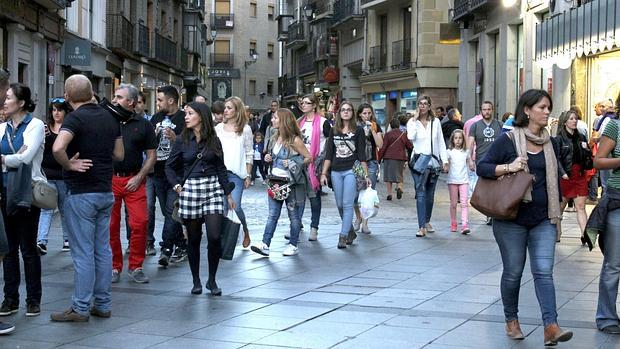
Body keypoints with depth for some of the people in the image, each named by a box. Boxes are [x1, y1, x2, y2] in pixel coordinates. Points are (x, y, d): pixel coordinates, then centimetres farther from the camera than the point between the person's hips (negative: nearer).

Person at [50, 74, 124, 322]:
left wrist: (69, 165, -16)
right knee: (102, 250, 11)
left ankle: (81, 308, 2)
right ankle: (103, 304, 17)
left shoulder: (76, 118, -13)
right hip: (106, 191, 7)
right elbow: (119, 155, 15)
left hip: (81, 192, -7)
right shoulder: (109, 118, 8)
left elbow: (58, 147, -31)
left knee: (83, 252, -2)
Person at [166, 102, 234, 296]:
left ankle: (212, 280, 6)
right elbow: (169, 166, 11)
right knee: (193, 238, 5)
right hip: (190, 189, 0)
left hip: (213, 188, 0)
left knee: (215, 236, -10)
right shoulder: (182, 140, 4)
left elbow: (221, 169, 10)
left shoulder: (214, 141, 5)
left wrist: (228, 194, 9)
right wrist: (176, 185, -2)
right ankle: (196, 281, 18)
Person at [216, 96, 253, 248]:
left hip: (236, 173, -3)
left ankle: (245, 231, 14)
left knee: (235, 206, -10)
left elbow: (249, 154, 4)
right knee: (222, 207, 0)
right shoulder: (219, 128, 10)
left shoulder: (245, 129, 3)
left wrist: (248, 175, 1)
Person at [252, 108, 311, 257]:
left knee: (293, 214, 6)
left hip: (290, 182, -6)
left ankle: (293, 245, 15)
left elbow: (308, 158, -8)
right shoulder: (276, 138, 10)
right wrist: (268, 158, 3)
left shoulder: (294, 140, -11)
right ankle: (265, 244, -3)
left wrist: (293, 164, -20)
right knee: (272, 214, 2)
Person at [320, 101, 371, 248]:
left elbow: (362, 155, -1)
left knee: (347, 204, -9)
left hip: (351, 170, -4)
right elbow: (328, 154, 10)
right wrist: (323, 173, 5)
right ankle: (351, 232, 23)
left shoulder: (358, 130, 1)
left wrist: (366, 175, -4)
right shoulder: (334, 131, 10)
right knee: (340, 205, 7)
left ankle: (343, 236, -9)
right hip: (336, 171, 4)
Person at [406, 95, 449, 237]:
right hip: (419, 160, -3)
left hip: (433, 160, 3)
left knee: (430, 194, 10)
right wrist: (415, 120, -11)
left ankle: (427, 221, 26)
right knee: (420, 193, -13)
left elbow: (441, 142, 12)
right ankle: (422, 227, -18)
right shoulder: (412, 122, 3)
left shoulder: (436, 122, 10)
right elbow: (410, 137, -16)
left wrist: (444, 160, 7)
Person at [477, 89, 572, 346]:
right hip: (512, 220, -3)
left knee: (544, 272, -6)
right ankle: (511, 321, 24)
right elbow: (482, 167, -8)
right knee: (513, 272, 7)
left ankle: (551, 327, -14)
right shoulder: (507, 140, -6)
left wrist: (556, 214, 17)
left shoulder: (551, 144, 9)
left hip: (543, 221, 3)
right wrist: (507, 167, -23)